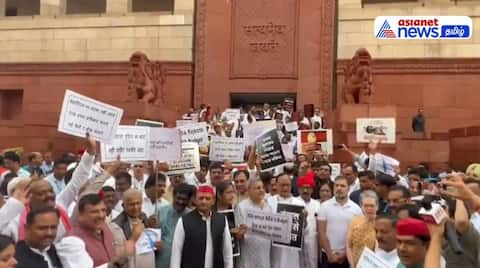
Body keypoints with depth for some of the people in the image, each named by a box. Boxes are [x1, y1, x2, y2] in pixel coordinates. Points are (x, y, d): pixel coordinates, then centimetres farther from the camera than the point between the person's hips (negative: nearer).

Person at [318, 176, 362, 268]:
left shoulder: (356, 208, -1)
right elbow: (321, 232, -3)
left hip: (348, 255, 1)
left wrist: (345, 253, -5)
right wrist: (330, 254, -7)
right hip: (328, 255, 0)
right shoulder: (324, 206, -3)